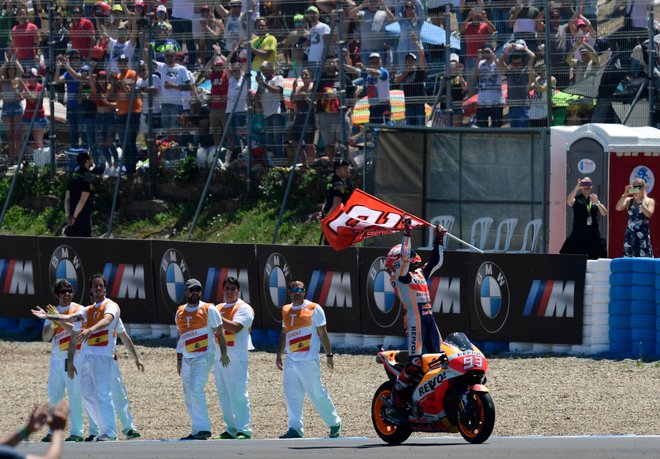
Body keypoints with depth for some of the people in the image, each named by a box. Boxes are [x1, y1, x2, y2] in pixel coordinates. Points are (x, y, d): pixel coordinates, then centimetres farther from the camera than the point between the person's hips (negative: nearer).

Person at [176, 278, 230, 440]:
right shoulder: (180, 312, 14)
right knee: (189, 397, 8)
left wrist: (223, 354, -5)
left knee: (196, 391, -20)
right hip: (187, 359, 7)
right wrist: (179, 360, 20)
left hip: (203, 357, -7)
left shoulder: (209, 310, -4)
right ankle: (197, 432, 15)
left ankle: (203, 429, -20)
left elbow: (219, 332, -2)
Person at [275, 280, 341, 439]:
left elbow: (322, 333, -2)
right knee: (292, 396, -1)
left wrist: (329, 355, -4)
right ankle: (295, 429, 1)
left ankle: (334, 423, 12)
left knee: (317, 394, -3)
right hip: (291, 361, 5)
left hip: (309, 360, -5)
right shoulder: (286, 310, 14)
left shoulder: (314, 309, -2)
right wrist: (279, 354, 18)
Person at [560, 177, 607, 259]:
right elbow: (569, 202, -19)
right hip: (578, 234, -4)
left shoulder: (594, 199, 15)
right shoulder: (577, 199, 3)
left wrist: (597, 203, -12)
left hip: (593, 235, 4)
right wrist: (576, 188, -29)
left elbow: (604, 213, 6)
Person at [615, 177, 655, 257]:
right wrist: (625, 195, -13)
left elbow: (649, 214, -11)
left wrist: (639, 202, -12)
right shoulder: (629, 200, 10)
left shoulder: (649, 201, 5)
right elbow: (618, 208, -6)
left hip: (643, 234, -2)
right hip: (630, 234, 2)